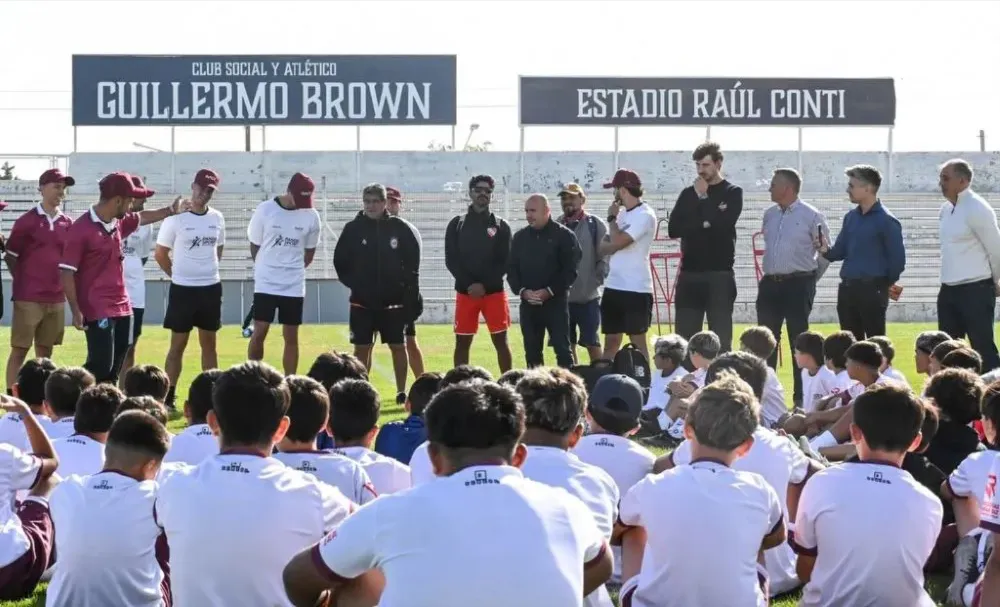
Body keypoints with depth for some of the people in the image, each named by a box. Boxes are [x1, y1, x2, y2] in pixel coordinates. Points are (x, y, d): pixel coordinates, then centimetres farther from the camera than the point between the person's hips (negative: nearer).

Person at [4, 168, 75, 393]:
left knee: (45, 352, 10)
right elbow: (10, 257, -1)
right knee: (19, 350, -3)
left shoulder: (67, 223, 8)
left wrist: (62, 284, 7)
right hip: (28, 299, -5)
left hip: (56, 299, 5)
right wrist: (25, 283, 0)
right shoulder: (26, 221, -6)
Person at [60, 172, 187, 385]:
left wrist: (171, 210, 42)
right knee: (100, 366, -15)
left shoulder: (119, 222, 8)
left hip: (122, 307, 8)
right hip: (97, 310, -8)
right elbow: (66, 273, -15)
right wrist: (76, 312, -18)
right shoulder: (80, 229, -16)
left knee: (115, 369, 10)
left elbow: (142, 218, 32)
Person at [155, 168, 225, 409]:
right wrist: (180, 275, 3)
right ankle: (170, 395, 5)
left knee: (209, 342, 11)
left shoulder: (217, 218, 4)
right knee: (178, 344, 0)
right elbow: (160, 254, -4)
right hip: (183, 289, -4)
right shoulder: (176, 218, -10)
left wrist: (207, 271, 10)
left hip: (211, 288, 4)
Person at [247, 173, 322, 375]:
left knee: (291, 337, 5)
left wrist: (293, 271, 9)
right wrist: (267, 270, 10)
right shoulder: (265, 210, -8)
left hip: (294, 286, 2)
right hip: (266, 284, -2)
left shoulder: (311, 216, -2)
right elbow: (255, 246, 3)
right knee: (259, 333, -5)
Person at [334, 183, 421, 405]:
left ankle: (402, 392, 14)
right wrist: (353, 283, -1)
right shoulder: (353, 229, -2)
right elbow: (340, 261, 5)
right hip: (362, 302, 0)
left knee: (398, 346, 4)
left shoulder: (401, 228, -3)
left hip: (394, 301, 0)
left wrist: (407, 291, -4)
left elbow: (412, 262, 2)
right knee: (362, 347, 3)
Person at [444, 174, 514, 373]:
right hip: (465, 292, 1)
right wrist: (469, 284, -12)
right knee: (462, 343, 3)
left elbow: (505, 262, -2)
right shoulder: (457, 224, 5)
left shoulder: (501, 226, 4)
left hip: (494, 292, -1)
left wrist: (485, 285, -13)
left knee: (501, 341, 1)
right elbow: (451, 260, 0)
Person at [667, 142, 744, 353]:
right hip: (690, 273, 4)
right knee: (684, 338, 4)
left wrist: (703, 198, -6)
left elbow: (721, 225, -15)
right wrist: (703, 224, -10)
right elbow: (673, 229, 1)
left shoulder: (732, 193, 1)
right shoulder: (689, 194, 11)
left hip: (720, 274, -4)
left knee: (721, 339, -1)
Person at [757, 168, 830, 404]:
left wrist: (810, 276, 5)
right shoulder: (769, 215, 11)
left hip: (798, 285, -5)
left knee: (798, 340, -2)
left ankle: (801, 397, 3)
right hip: (770, 284, 5)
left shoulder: (811, 216, -6)